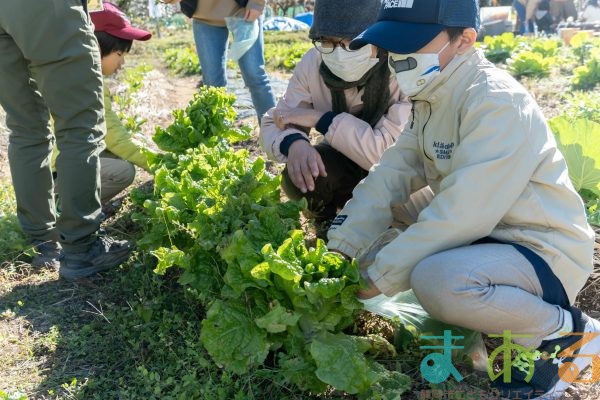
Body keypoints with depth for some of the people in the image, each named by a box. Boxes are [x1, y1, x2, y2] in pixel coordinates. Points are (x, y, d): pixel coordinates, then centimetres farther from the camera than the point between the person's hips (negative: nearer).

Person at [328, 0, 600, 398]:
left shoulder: (497, 102, -23)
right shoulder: (432, 96, 4)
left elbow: (461, 213, -30)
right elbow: (390, 176, -3)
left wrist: (378, 277, -24)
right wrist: (339, 251, -12)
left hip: (544, 252, -9)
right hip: (488, 237, 9)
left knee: (436, 279, -35)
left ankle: (567, 330, -6)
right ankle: (507, 306, 11)